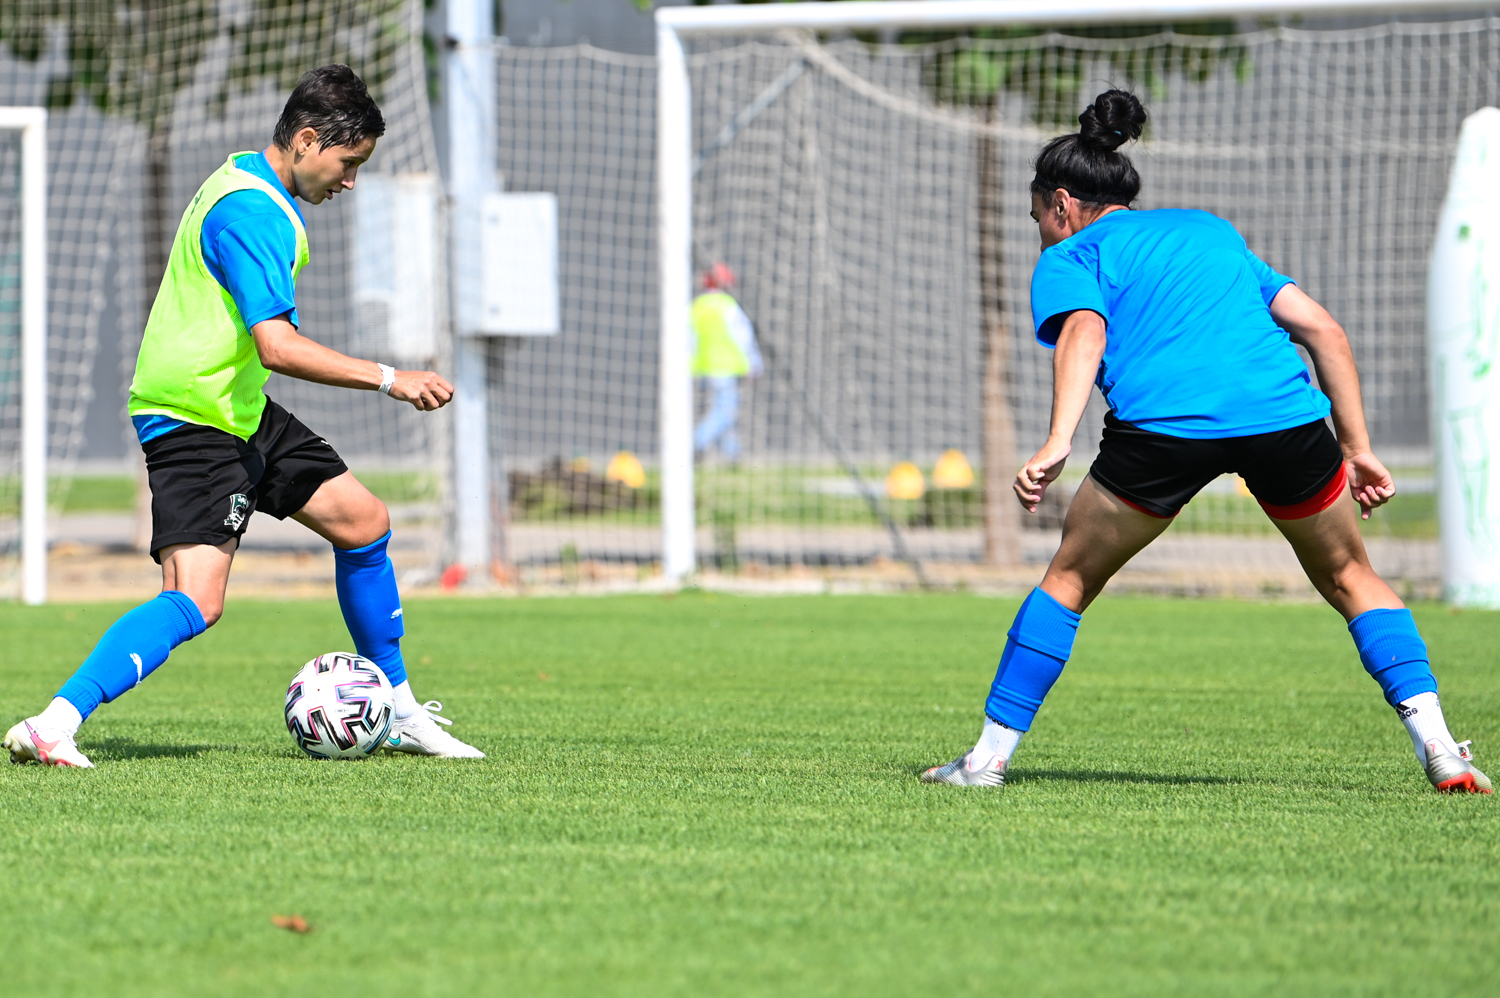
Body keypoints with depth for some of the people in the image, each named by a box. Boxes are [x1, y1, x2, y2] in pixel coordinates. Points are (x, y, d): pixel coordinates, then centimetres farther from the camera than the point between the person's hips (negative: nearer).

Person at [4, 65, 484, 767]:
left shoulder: (242, 180, 13)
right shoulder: (253, 213, -21)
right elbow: (278, 345, -30)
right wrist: (389, 380, -25)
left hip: (244, 413, 11)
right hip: (193, 422, -11)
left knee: (364, 523, 14)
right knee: (195, 602, -23)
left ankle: (399, 716, 25)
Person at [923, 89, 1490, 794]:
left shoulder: (1072, 257, 19)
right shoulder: (1212, 233, 35)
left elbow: (1083, 334, -5)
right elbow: (1324, 330, 27)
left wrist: (1057, 444, -17)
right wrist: (1357, 449, 27)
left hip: (1164, 418, -4)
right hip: (1286, 413, 4)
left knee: (1069, 580, 16)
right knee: (1350, 579, 21)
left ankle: (990, 756, 17)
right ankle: (1439, 749, 8)